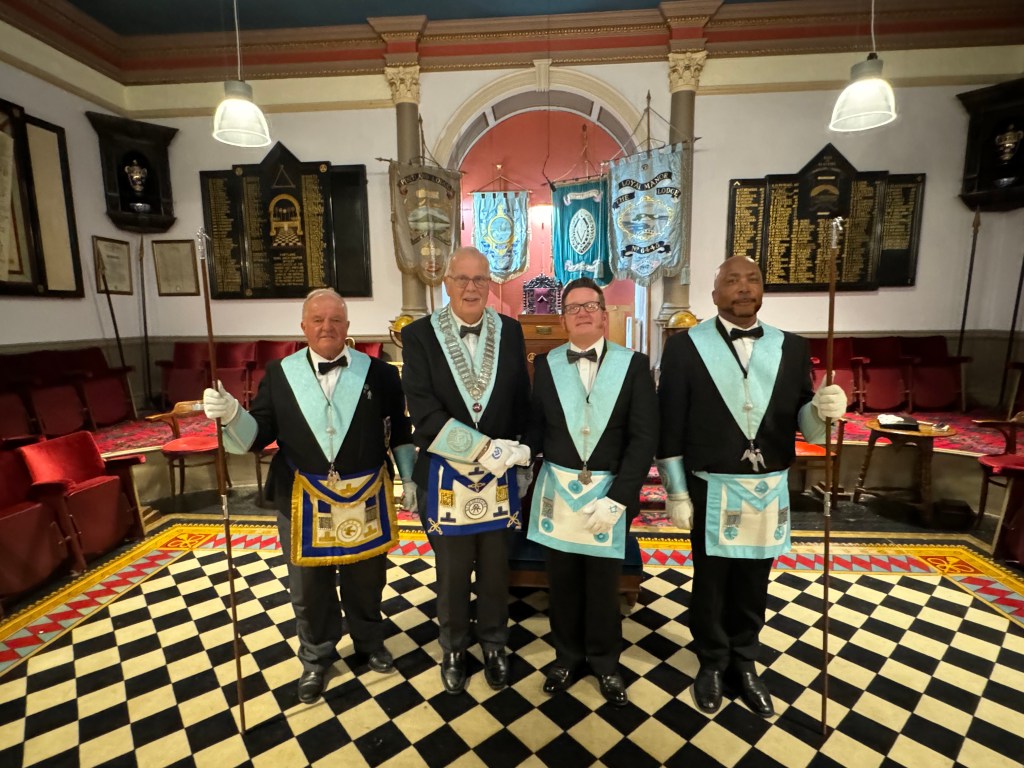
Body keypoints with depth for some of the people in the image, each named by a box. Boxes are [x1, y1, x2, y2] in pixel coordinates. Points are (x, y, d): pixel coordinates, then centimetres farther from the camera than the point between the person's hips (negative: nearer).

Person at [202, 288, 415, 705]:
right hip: (303, 500, 1)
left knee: (366, 578, 19)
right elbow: (258, 434, -5)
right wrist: (232, 414, -25)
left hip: (365, 497, 0)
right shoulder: (279, 374, -2)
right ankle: (316, 658, 43)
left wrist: (410, 478, 4)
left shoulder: (377, 372, -4)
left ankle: (369, 641, 47)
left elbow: (399, 431, 2)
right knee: (309, 587, 17)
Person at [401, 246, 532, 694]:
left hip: (499, 473, 2)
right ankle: (453, 648, 43)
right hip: (445, 474, -1)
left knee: (495, 568, 19)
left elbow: (521, 402, 3)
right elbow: (424, 414, -16)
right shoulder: (418, 335, -9)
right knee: (451, 571, 18)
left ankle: (493, 644, 44)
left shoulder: (510, 331, -1)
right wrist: (484, 448, -22)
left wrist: (510, 451, -9)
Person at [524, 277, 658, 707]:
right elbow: (537, 426, 3)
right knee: (563, 581, 17)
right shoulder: (545, 364, 1)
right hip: (557, 491, 2)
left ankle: (605, 662, 40)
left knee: (603, 583, 15)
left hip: (609, 492, -1)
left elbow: (644, 438, -10)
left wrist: (616, 498, -17)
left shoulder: (634, 364, -6)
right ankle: (567, 656, 42)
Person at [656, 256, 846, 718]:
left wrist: (823, 409, -22)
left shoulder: (791, 348, 2)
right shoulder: (685, 347, -8)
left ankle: (743, 663, 41)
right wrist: (676, 493, -8)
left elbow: (803, 425, 1)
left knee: (754, 584, 18)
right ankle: (712, 663, 38)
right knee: (711, 582, 14)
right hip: (711, 489, -3)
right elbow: (670, 427, -8)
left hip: (769, 489, 3)